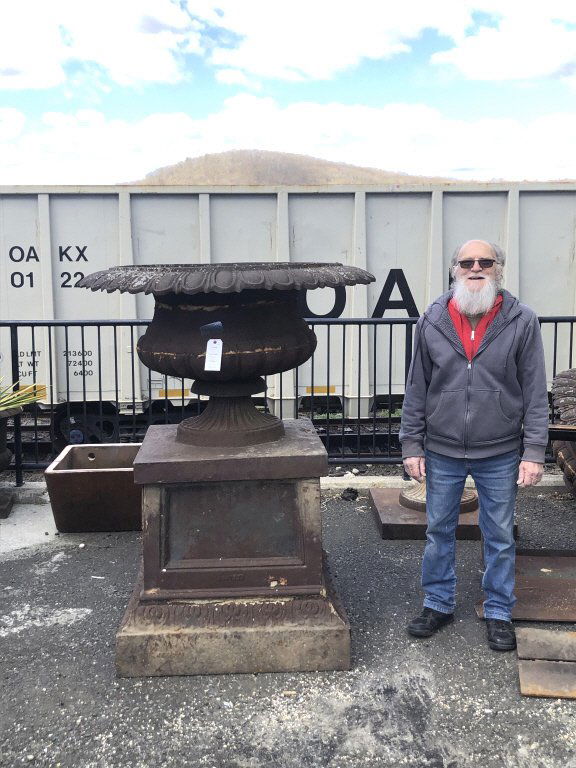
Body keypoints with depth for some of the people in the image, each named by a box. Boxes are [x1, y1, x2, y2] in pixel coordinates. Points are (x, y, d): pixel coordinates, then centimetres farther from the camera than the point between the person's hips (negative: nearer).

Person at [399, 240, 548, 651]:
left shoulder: (522, 321, -6)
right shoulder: (432, 322, -2)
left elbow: (535, 393, -4)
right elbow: (416, 390, 3)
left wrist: (534, 452, -7)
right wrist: (412, 445, 2)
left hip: (500, 454, -1)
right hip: (442, 451, 2)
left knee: (500, 538, 12)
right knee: (439, 531, 14)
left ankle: (499, 613, 30)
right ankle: (438, 604, 32)